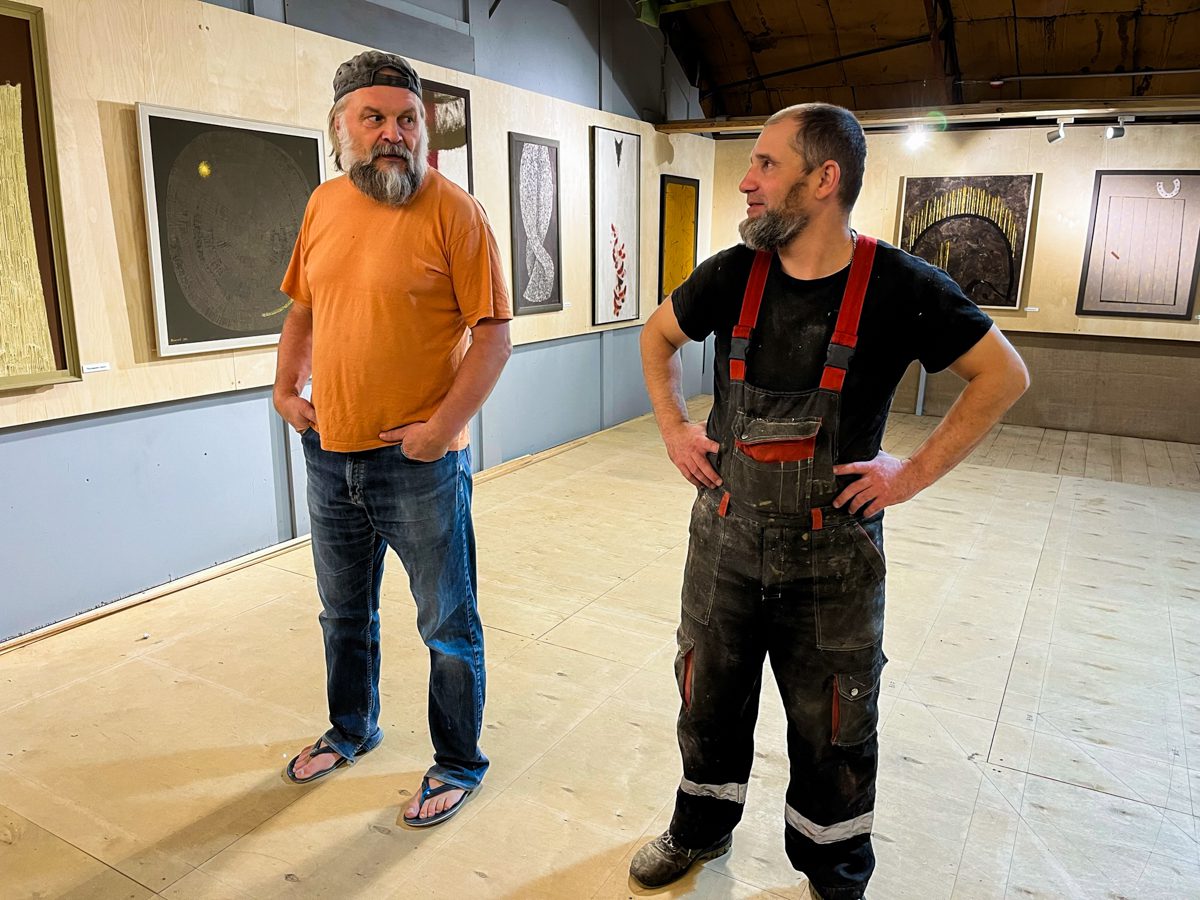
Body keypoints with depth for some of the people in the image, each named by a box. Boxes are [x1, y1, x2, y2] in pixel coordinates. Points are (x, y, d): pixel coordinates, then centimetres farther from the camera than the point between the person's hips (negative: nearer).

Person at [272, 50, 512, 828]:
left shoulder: (452, 209, -11)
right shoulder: (324, 205, 7)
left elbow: (494, 334, -15)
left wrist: (441, 427, -20)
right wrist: (286, 388, 8)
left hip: (419, 462, -6)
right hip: (330, 451, 6)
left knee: (448, 625, 8)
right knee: (345, 612, 23)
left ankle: (458, 763, 30)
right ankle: (352, 730, 48)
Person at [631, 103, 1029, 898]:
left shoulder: (897, 286, -13)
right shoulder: (734, 272, -4)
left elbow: (1004, 375, -5)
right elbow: (659, 335, 14)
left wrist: (916, 472, -10)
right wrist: (674, 428, 4)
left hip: (834, 556, -2)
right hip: (724, 541, 3)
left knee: (833, 734, 14)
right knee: (709, 704, 20)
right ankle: (701, 828, 48)